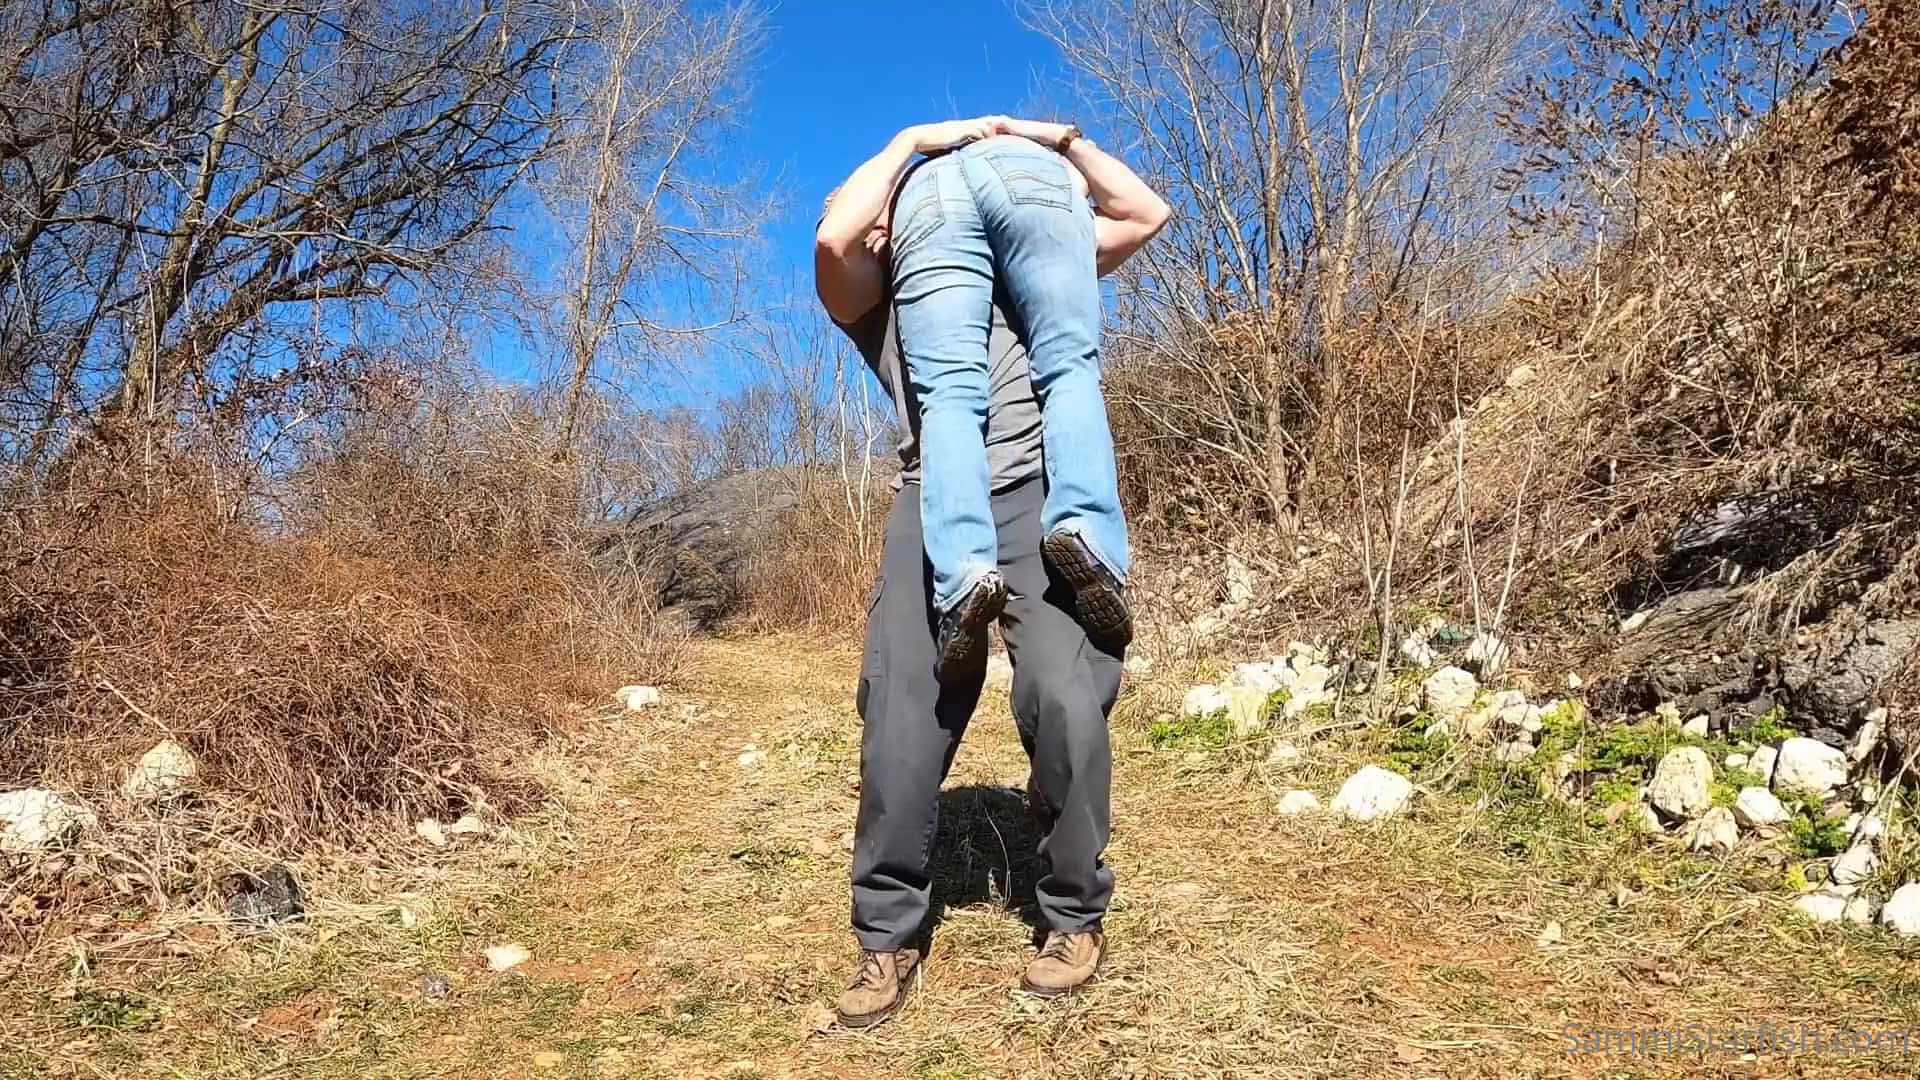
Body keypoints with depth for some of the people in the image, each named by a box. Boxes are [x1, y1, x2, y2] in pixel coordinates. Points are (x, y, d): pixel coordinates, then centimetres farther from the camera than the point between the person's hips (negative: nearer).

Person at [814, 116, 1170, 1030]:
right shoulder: (875, 297, 24)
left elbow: (1145, 215, 33)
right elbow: (831, 238, 0)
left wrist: (1059, 140, 26)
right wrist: (912, 140, 11)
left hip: (1045, 494, 1)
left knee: (1064, 701, -15)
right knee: (902, 717, -11)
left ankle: (1075, 918, 3)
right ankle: (888, 937, 1)